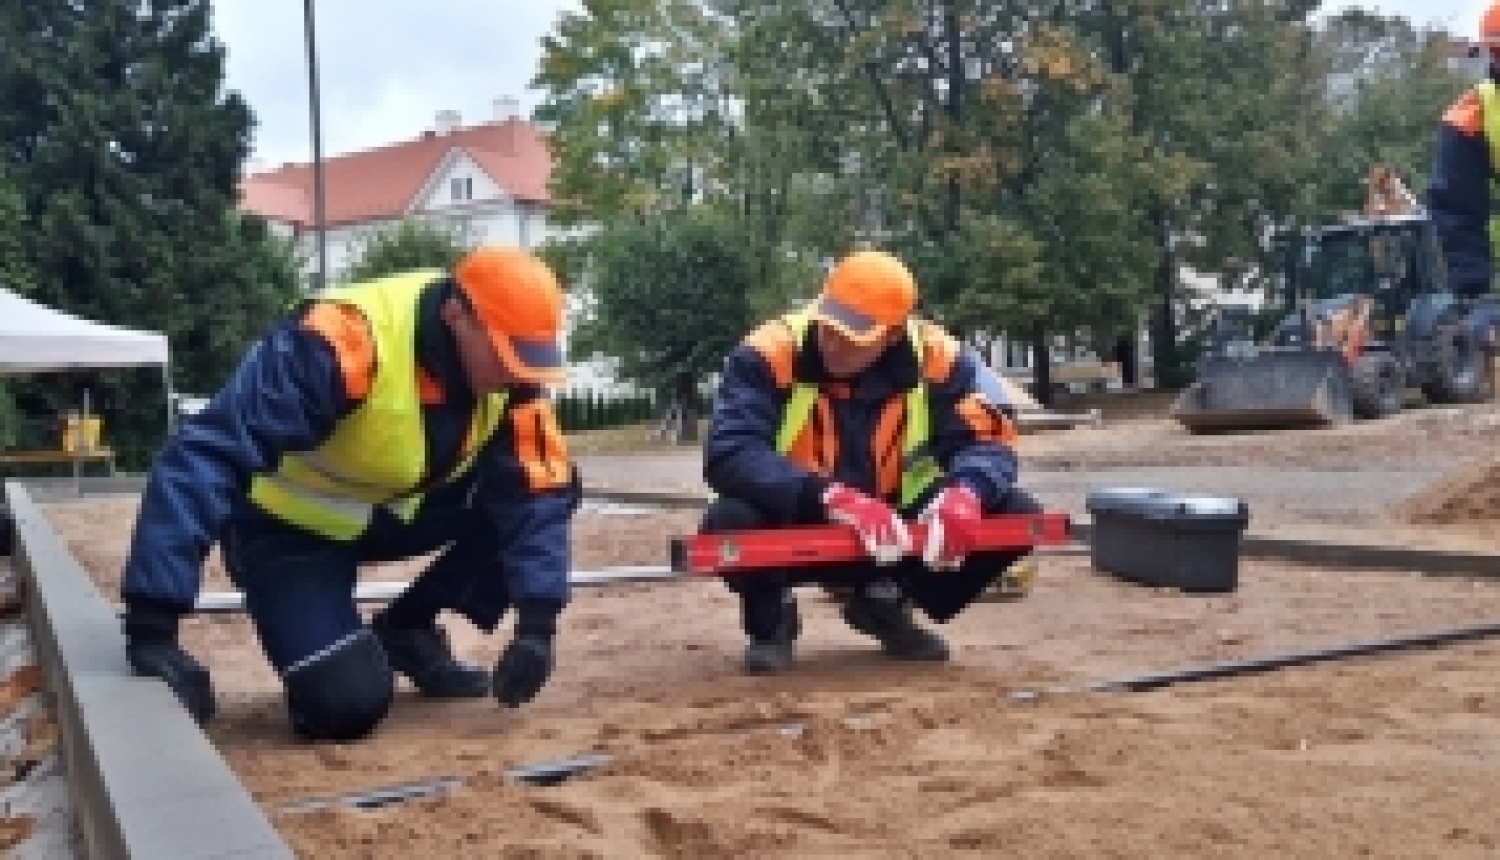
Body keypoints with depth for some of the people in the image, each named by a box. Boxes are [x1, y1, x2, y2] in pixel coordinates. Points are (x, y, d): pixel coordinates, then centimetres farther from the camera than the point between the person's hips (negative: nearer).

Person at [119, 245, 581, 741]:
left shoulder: (507, 366, -18)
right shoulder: (348, 343, -37)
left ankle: (407, 628, 3)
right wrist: (150, 630, -42)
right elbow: (205, 459, -39)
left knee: (531, 487, -15)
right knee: (349, 703, -23)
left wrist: (537, 625, -27)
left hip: (396, 509, 6)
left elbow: (540, 491, -15)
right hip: (289, 522, -6)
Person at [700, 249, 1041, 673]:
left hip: (896, 525, 3)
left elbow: (990, 438, -13)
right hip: (798, 527, -3)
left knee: (1018, 514, -14)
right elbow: (728, 453, -32)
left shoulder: (935, 355, -13)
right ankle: (771, 618, 3)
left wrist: (965, 494, -37)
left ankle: (883, 601, 10)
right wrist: (830, 495, -45)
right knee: (729, 523, -36)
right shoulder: (771, 353, -22)